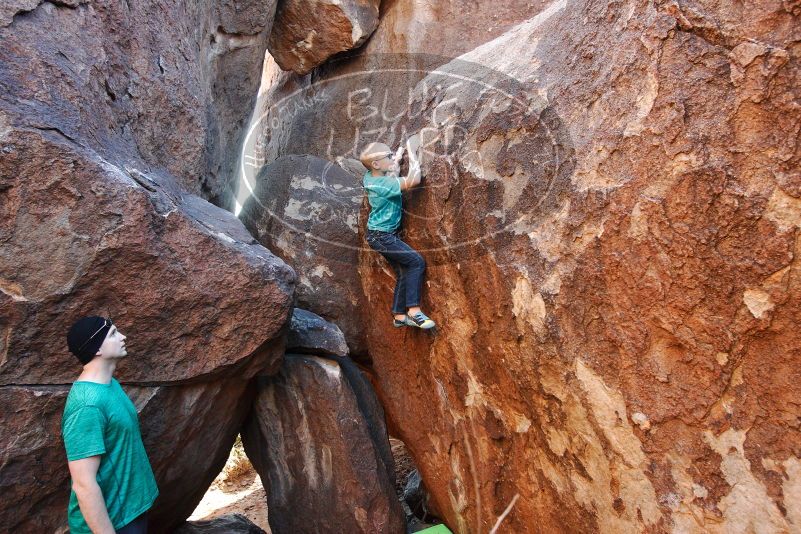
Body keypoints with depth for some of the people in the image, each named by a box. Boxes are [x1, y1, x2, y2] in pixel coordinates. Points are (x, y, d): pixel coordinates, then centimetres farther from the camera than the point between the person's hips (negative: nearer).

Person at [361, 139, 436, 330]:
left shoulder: (371, 177, 4)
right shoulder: (383, 184, -24)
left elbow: (392, 174, 26)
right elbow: (413, 180, -30)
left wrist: (399, 155, 21)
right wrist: (412, 152, -20)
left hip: (383, 234, 10)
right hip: (381, 236, -10)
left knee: (403, 272, 10)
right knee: (416, 261, -13)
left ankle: (399, 316, 15)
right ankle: (414, 311, -13)